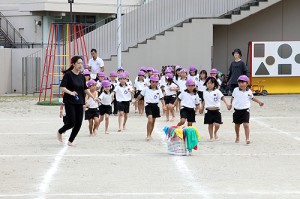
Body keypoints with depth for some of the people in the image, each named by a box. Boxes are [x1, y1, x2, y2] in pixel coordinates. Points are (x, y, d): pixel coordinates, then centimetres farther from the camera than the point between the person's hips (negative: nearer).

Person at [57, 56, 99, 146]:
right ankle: (60, 132, 19)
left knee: (79, 123, 0)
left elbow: (85, 89, 20)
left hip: (79, 102, 6)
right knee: (71, 122, -9)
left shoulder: (82, 76, 9)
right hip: (69, 102, -6)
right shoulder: (68, 74, -9)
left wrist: (93, 97, 13)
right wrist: (70, 92, -30)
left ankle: (70, 141, 13)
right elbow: (62, 87, -15)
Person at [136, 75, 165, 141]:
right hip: (149, 106, -4)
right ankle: (148, 135, -13)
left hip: (155, 106, 4)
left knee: (153, 121, 13)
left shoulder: (159, 90, 4)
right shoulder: (146, 89, -3)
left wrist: (164, 105, -10)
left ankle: (150, 134, 28)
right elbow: (141, 95, 8)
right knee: (150, 120, -20)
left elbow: (161, 98, 3)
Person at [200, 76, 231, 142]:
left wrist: (227, 105, -26)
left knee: (217, 124, -8)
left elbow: (222, 98, -15)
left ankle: (215, 132, 23)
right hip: (209, 111, 2)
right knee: (210, 124, 5)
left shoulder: (217, 92, -6)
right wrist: (202, 108, 28)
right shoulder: (205, 92, 6)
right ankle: (211, 137, 18)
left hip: (216, 111, -2)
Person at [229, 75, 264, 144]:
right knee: (237, 124, 16)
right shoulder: (236, 90, -2)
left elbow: (252, 98, 14)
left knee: (246, 124, -15)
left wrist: (259, 102, 7)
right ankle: (237, 137, 39)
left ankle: (247, 138, -16)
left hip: (245, 110, -2)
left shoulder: (249, 91, -1)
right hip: (237, 110, 2)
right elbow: (232, 98, 12)